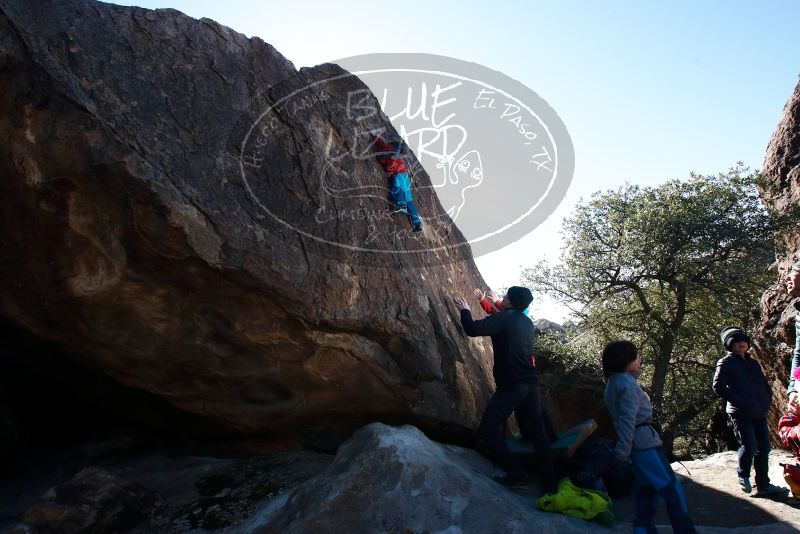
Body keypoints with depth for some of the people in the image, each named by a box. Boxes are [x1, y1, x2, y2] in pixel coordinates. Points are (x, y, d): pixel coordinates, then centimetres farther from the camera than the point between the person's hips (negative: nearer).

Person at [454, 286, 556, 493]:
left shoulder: (503, 318, -10)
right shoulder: (527, 323, 13)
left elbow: (472, 329, -14)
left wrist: (465, 311, 5)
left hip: (511, 385, -8)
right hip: (530, 383, 8)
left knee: (488, 430, -1)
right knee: (537, 433, 11)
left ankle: (517, 475, -2)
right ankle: (550, 485, 13)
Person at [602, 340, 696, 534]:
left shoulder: (614, 382, 14)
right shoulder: (628, 383, -17)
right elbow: (628, 418, -22)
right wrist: (623, 451, -24)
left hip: (636, 442, 10)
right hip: (644, 440, -10)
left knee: (646, 487, 14)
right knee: (671, 487, -2)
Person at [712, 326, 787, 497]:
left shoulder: (753, 363, 19)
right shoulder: (726, 363, -4)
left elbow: (764, 383, 26)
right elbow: (718, 387, -11)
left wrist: (767, 399, 8)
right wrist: (739, 400, -16)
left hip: (759, 412, 7)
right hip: (741, 413, -7)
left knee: (763, 448, 6)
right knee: (749, 446, -13)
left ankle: (763, 485, 16)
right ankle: (743, 476, 13)